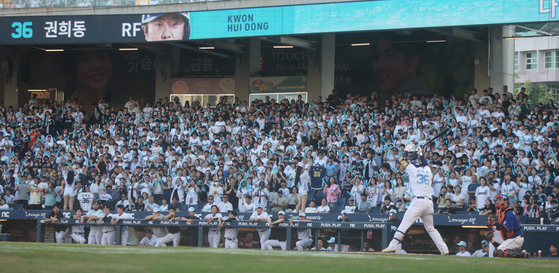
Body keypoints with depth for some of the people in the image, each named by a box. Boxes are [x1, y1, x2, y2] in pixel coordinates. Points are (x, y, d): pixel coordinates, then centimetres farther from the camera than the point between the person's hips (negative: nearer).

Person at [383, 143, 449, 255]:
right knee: (431, 228, 14)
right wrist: (420, 154, 50)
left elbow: (403, 160, 18)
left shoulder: (413, 170, 6)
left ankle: (392, 246, -17)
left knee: (404, 224, -10)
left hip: (418, 202, -5)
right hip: (429, 203, 5)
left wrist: (407, 150, 33)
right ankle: (444, 249, 8)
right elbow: (426, 164, 42)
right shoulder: (427, 171, 18)